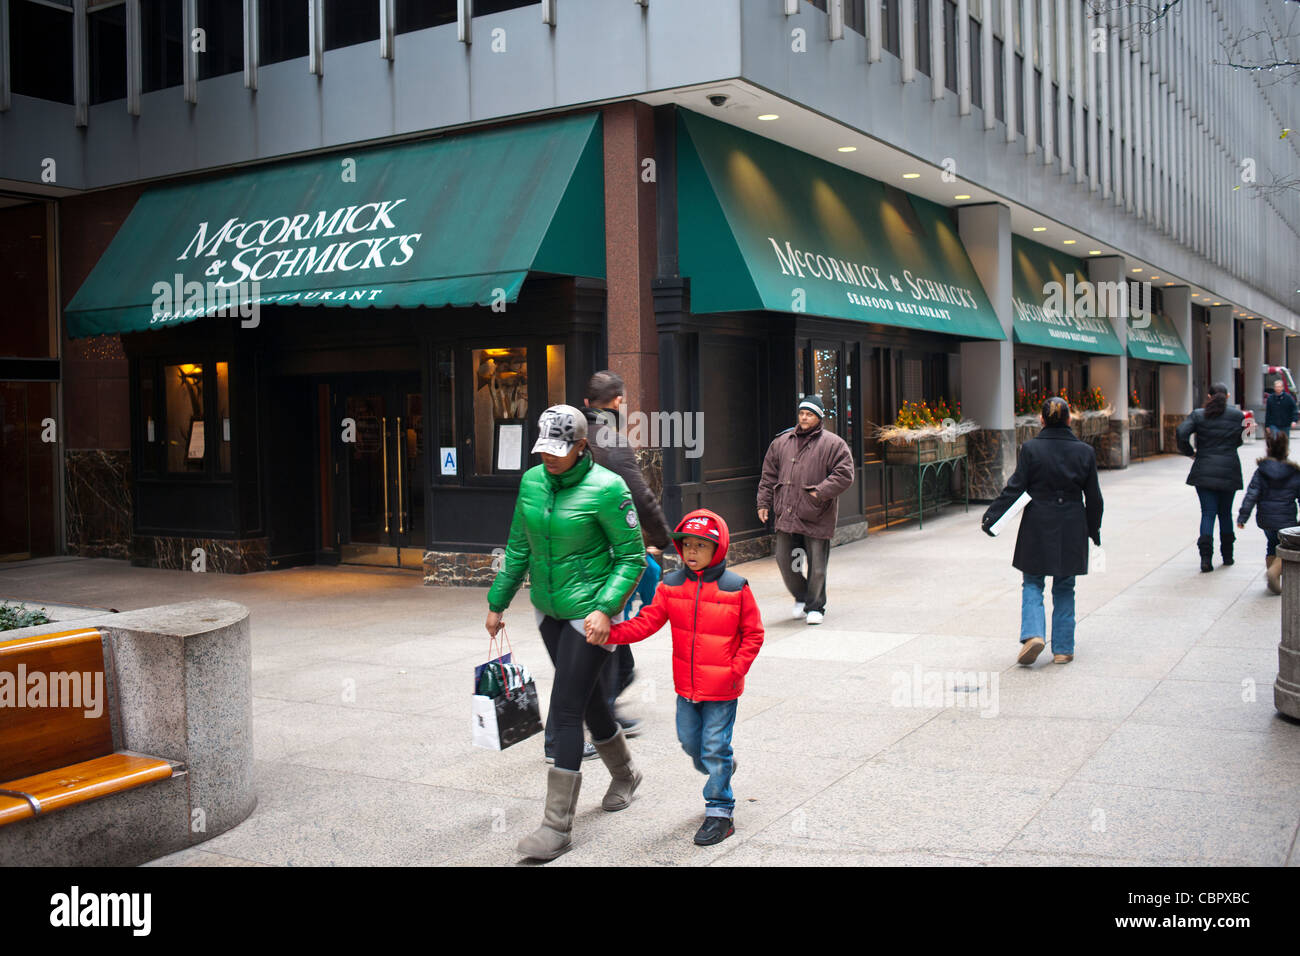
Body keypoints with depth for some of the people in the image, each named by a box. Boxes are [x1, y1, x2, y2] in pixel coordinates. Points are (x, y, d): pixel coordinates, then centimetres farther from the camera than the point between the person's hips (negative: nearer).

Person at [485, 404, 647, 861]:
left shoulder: (606, 488, -17)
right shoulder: (531, 481, 1)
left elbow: (632, 557, -12)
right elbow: (518, 548, 12)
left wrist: (605, 608, -23)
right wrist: (498, 602, 13)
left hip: (589, 610, -6)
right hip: (547, 608, 7)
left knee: (565, 709, -8)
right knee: (586, 696, 20)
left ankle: (558, 824, 1)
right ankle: (624, 775, 44)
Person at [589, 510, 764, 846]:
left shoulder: (735, 588, -12)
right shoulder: (671, 586, -2)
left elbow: (753, 634, -5)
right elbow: (646, 622, -8)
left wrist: (737, 669, -13)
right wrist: (609, 633, -22)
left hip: (722, 688, -4)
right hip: (686, 686, 5)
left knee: (715, 748, 1)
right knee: (689, 741, 17)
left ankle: (719, 811, 16)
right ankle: (721, 770, 47)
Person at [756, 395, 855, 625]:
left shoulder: (832, 444, -2)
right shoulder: (781, 442, 11)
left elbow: (844, 475, -9)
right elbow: (769, 475, 17)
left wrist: (819, 493, -16)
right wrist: (764, 502, 10)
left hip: (816, 517, -4)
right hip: (787, 515, 4)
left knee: (816, 566, 1)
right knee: (784, 560, 5)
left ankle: (815, 607, 19)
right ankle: (801, 597, 29)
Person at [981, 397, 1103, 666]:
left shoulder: (1031, 449, -9)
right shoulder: (1085, 452, -1)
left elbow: (1015, 489, -10)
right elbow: (1094, 498, 5)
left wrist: (990, 517, -3)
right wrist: (1094, 532, 16)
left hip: (1037, 529, -2)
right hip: (1071, 531, 2)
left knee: (1032, 584, 10)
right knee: (1064, 588, 12)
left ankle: (1033, 634, -11)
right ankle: (1062, 649, 13)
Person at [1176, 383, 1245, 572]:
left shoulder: (1198, 415, -1)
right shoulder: (1237, 415, 2)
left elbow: (1181, 433, -14)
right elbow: (1240, 440, 7)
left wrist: (1190, 452, 0)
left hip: (1204, 470, -1)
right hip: (1229, 471, 1)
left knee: (1208, 513, -2)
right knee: (1225, 512, 14)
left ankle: (1206, 557, -16)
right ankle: (1227, 555, 23)